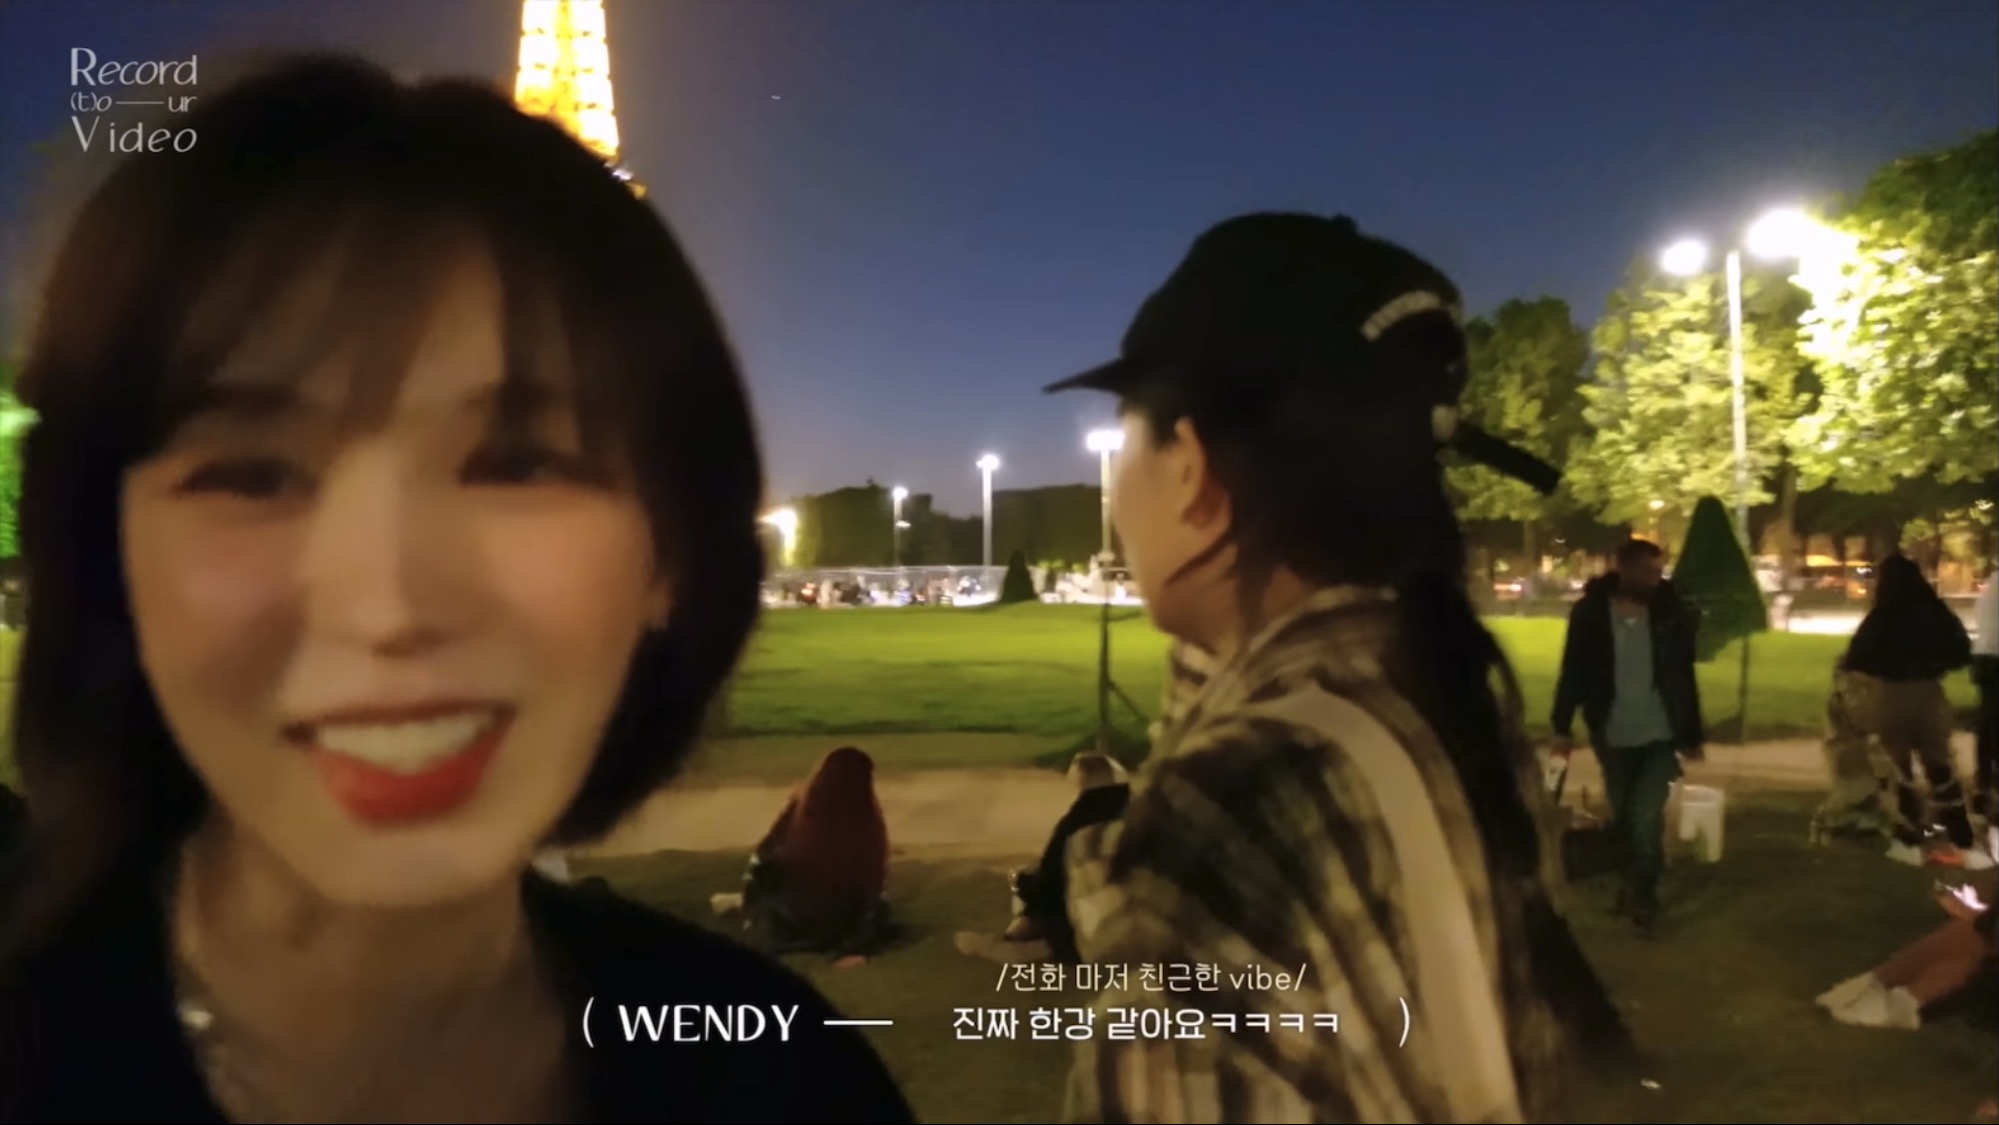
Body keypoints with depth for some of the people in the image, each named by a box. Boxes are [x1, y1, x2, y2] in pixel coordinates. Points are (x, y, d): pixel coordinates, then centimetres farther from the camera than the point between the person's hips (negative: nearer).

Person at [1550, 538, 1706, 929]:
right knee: (1624, 817, 14)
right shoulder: (1590, 612, -9)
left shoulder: (1670, 612, -7)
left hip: (1659, 734, -1)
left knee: (1646, 816, -6)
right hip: (1612, 735, 1)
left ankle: (1643, 892, 14)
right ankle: (1634, 884, 33)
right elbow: (1573, 672, -4)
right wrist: (1561, 728, -6)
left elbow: (1684, 678, 1)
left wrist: (1692, 735, 5)